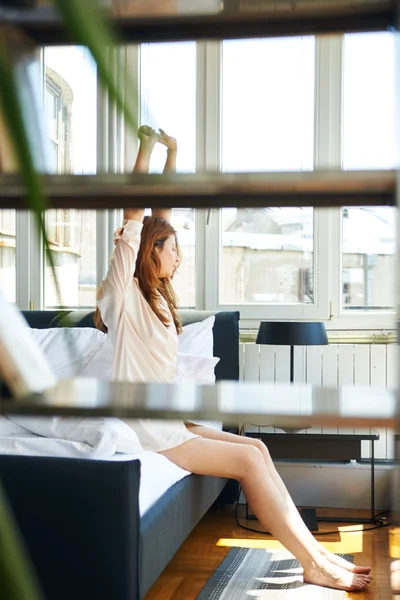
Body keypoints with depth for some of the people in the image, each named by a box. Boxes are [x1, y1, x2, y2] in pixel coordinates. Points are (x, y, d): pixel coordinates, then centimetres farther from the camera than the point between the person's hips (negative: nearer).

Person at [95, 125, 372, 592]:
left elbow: (161, 213, 13)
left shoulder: (155, 294, 14)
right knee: (249, 457, -14)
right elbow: (135, 210, -16)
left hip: (166, 422, 9)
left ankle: (312, 551, -3)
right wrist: (147, 147, -12)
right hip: (143, 431, -9)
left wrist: (173, 154, 14)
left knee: (255, 448, -2)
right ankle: (313, 564, -8)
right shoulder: (121, 293, -8)